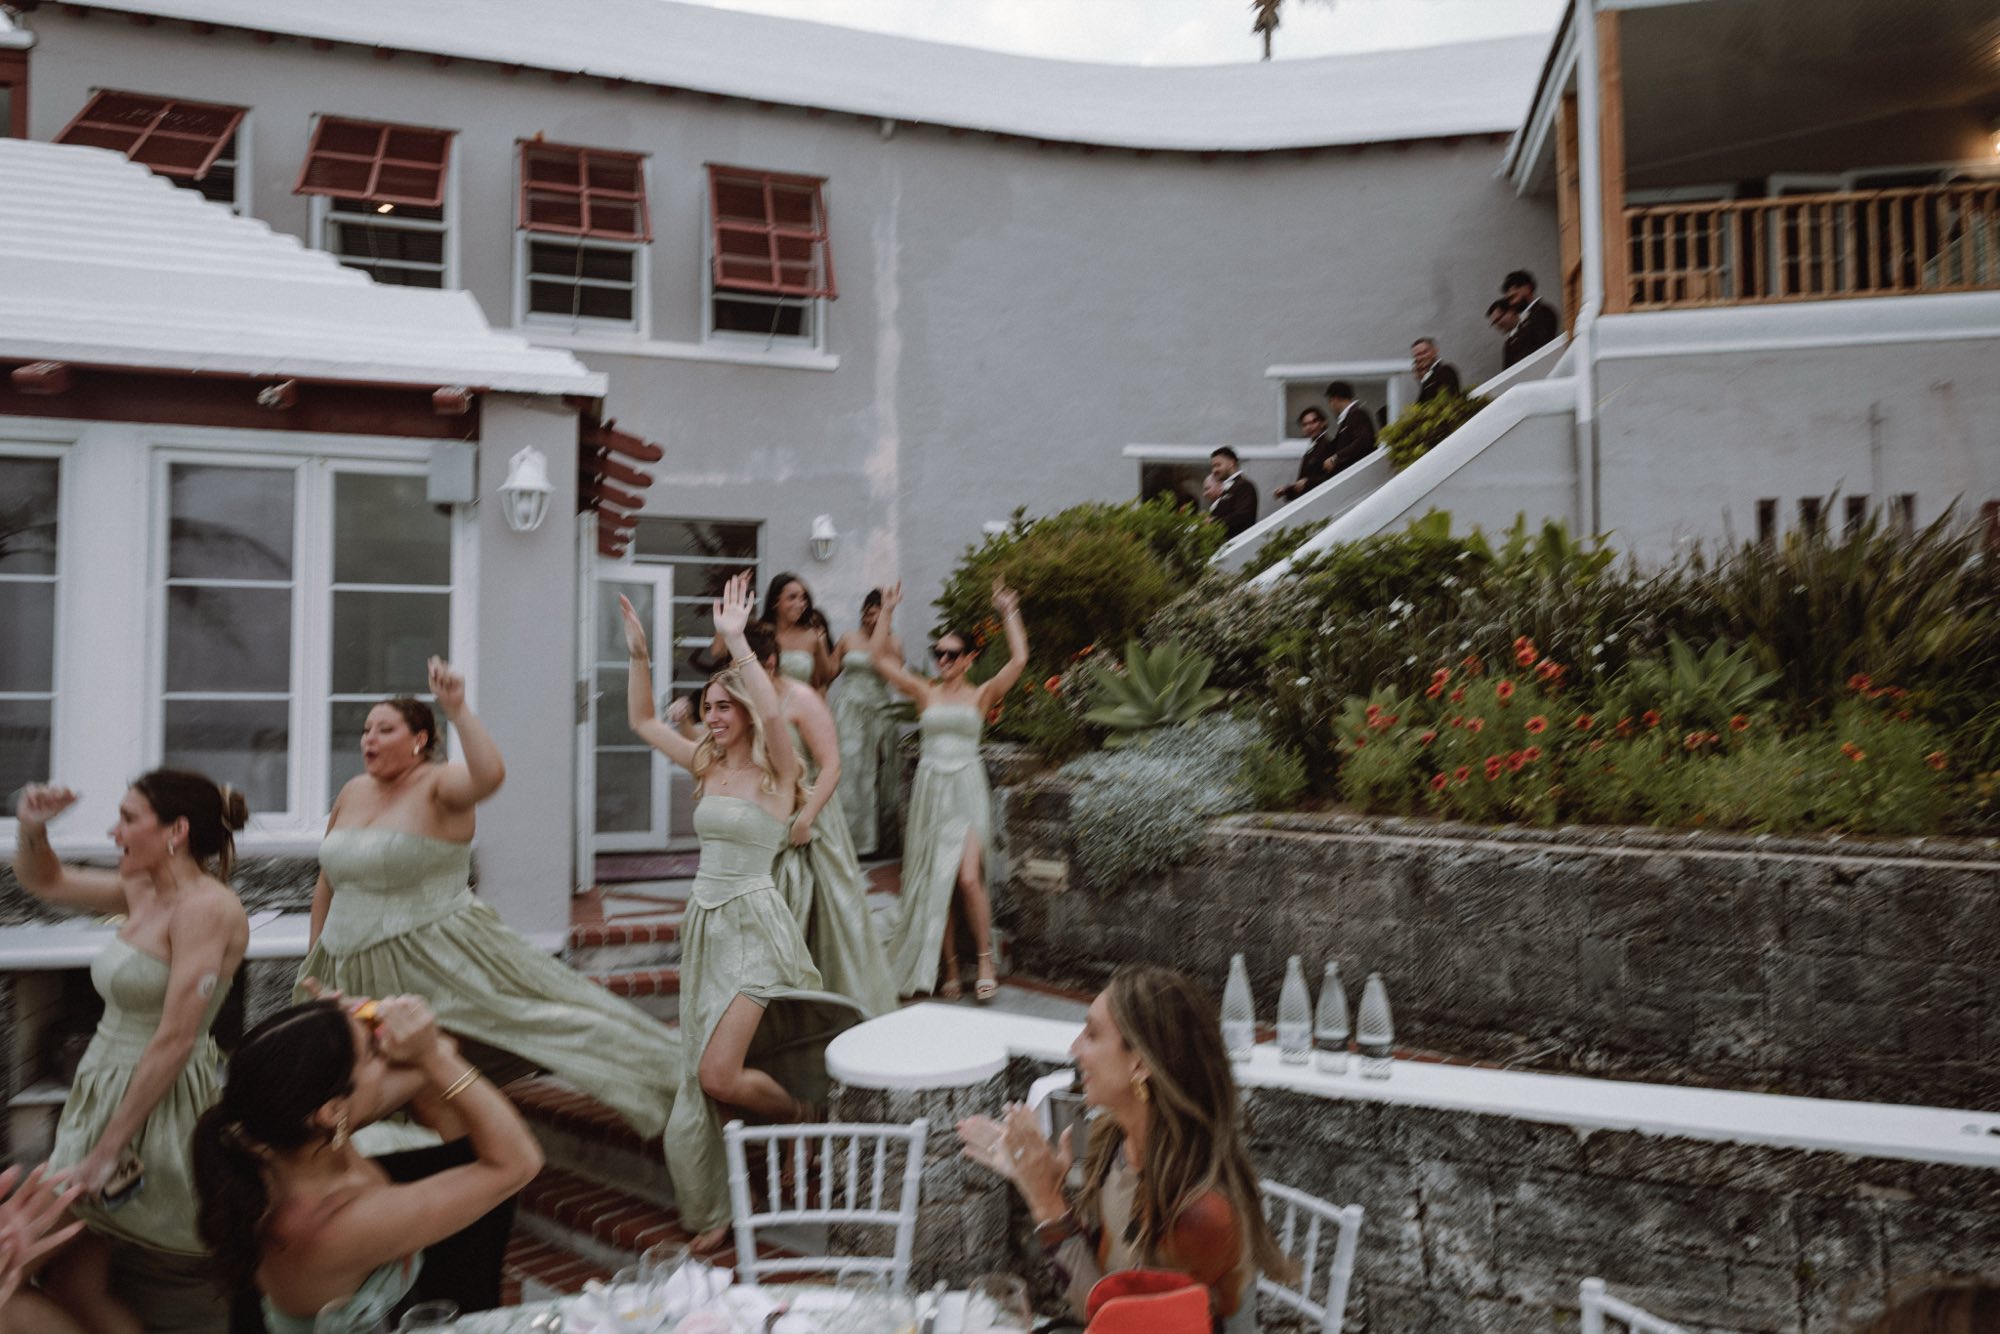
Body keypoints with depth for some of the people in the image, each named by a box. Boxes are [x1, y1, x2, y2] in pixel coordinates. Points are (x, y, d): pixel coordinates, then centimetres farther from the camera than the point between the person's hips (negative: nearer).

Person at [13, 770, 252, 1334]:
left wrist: (107, 1150, -19)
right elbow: (44, 881, 25)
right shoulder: (143, 892, 6)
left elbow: (174, 1041, -22)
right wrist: (31, 828, 4)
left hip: (157, 1107, -8)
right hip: (107, 1092, 8)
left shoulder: (205, 906, -20)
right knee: (66, 1277, 9)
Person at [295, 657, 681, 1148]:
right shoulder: (353, 792, 11)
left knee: (541, 1015, -13)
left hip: (438, 956, -7)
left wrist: (457, 709, -33)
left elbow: (491, 773, -35)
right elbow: (328, 881, 20)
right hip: (352, 971, 7)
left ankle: (664, 1067, -9)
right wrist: (314, 960, 19)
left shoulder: (439, 785, -9)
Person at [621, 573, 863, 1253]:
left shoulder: (774, 770, -9)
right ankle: (712, 1208, 22)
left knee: (718, 1076, -14)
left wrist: (737, 642, -30)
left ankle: (803, 1113, 15)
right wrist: (639, 655, 4)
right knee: (705, 1073, 9)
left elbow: (772, 713, -30)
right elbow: (642, 720, 16)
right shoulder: (707, 764, 9)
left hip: (754, 927, -7)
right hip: (705, 923, 7)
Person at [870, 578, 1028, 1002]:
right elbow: (882, 659, 5)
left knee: (968, 878, -16)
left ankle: (985, 962, 0)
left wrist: (1009, 613, -5)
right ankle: (948, 970, 12)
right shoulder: (926, 693, 9)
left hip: (967, 791, -3)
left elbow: (1018, 659, -8)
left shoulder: (981, 695, 4)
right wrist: (887, 613, 3)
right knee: (935, 883, 3)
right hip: (930, 789, 3)